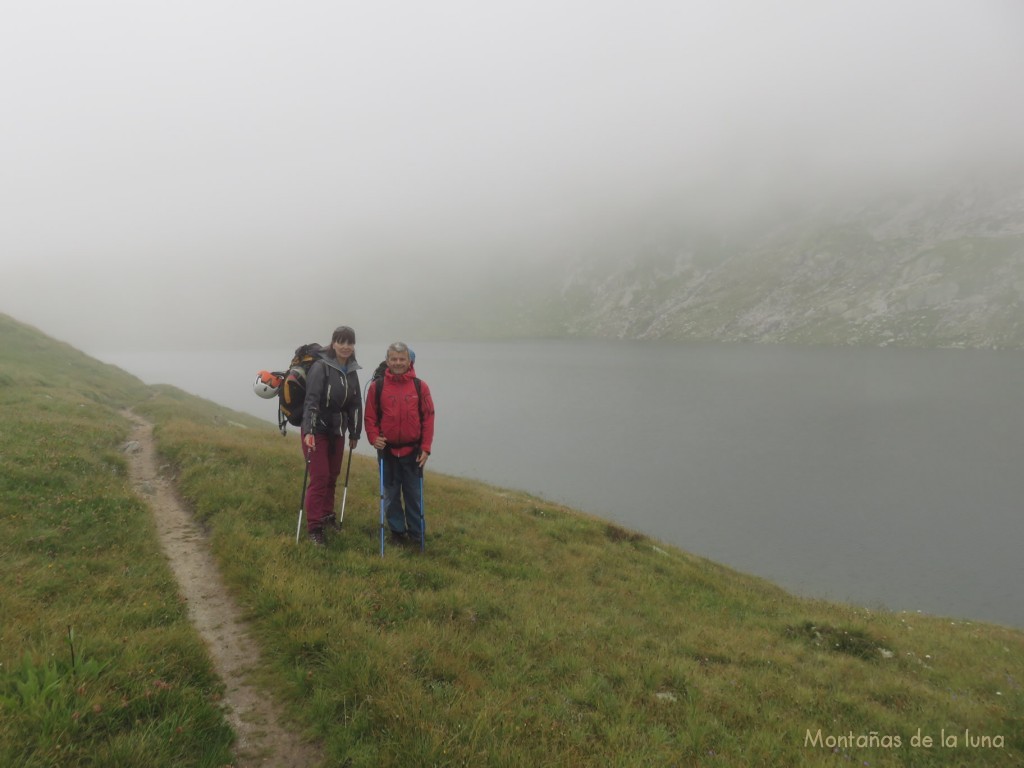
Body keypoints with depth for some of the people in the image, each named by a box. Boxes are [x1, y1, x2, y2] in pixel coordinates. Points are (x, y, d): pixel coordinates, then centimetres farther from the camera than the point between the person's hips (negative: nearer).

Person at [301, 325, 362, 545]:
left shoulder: (351, 372, 6)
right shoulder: (320, 367, -15)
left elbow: (355, 404, 12)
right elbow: (311, 400, -24)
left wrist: (355, 434, 16)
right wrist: (308, 431, -33)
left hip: (337, 431, 6)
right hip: (317, 430, -6)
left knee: (333, 476, 14)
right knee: (320, 477, -7)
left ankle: (327, 515, 32)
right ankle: (314, 527, 2)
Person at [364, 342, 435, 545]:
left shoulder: (420, 387, -2)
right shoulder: (377, 386, -2)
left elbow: (428, 418, -1)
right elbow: (370, 416, 3)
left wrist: (426, 448, -4)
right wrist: (374, 437, -12)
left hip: (413, 451, 0)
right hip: (387, 450, 1)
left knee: (414, 494, 8)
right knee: (391, 494, 11)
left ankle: (416, 533, 22)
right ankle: (397, 531, 26)